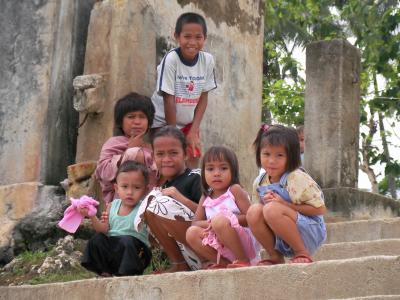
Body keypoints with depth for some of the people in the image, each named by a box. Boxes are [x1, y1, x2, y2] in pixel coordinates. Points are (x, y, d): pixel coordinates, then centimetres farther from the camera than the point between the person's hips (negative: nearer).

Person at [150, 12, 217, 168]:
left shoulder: (208, 60, -10)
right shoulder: (171, 59, -23)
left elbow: (203, 96, -2)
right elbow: (168, 99, -20)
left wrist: (194, 129, -8)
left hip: (188, 123, 4)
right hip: (163, 122, -4)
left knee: (193, 164, -1)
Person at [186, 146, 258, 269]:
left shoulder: (234, 190, -2)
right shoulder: (205, 198, 14)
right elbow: (195, 223, 8)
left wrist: (227, 220, -21)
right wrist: (209, 224, -13)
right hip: (219, 247, 6)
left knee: (220, 220, -31)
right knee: (191, 233, -12)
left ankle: (243, 260, -20)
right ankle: (225, 263, -13)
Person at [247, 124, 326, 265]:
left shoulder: (296, 179, -14)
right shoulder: (259, 182, 4)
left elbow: (320, 209, -16)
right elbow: (257, 219, 12)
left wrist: (284, 204, -20)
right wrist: (266, 202, -12)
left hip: (310, 233, -6)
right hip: (282, 241, 6)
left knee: (272, 210, -30)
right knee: (253, 211, -19)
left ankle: (302, 253, -15)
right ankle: (275, 256, -5)